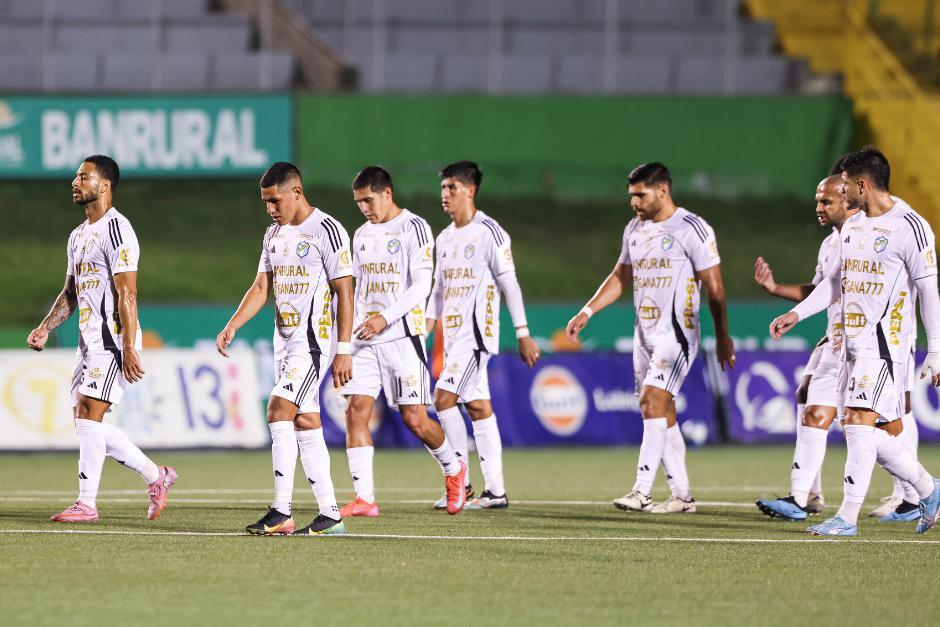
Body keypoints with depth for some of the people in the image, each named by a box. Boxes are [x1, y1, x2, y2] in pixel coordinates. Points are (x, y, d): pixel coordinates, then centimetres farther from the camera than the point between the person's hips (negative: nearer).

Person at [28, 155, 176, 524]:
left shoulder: (116, 230, -12)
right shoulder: (78, 236, 18)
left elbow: (127, 293, -17)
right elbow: (71, 292, 24)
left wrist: (128, 348, -22)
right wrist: (46, 328, 9)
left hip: (113, 339, -10)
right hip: (89, 340, 10)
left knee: (88, 414, -14)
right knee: (87, 422, 8)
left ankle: (86, 503, -11)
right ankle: (156, 476, 19)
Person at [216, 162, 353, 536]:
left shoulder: (327, 231, -10)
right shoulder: (274, 235, 14)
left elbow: (344, 293, -12)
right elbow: (261, 288, 15)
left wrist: (343, 350, -16)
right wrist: (231, 327, 1)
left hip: (314, 340, -8)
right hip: (285, 340, 8)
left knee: (280, 409, -18)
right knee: (305, 422, 7)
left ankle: (281, 513, -18)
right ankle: (330, 515, 10)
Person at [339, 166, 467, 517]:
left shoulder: (413, 228, -5)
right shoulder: (362, 235, 16)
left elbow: (421, 286, -12)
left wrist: (385, 318, -20)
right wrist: (357, 325, 16)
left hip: (402, 335, -6)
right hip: (365, 339, 6)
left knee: (414, 419, -6)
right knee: (356, 409, -8)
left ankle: (453, 469, 22)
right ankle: (364, 498, -8)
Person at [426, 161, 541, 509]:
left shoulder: (489, 232, -8)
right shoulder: (445, 238, 15)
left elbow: (509, 284, -10)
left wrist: (523, 334, -12)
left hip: (476, 332, -8)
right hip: (453, 334, 8)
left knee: (444, 397, -16)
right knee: (478, 406, 6)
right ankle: (495, 491, 7)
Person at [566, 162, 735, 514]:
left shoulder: (692, 229, -9)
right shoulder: (635, 230, 13)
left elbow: (714, 286, -8)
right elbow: (620, 277, 22)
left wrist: (722, 336, -8)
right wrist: (587, 312, 12)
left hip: (676, 334, -8)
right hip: (645, 335, 8)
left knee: (652, 402, -19)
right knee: (661, 413, 7)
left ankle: (641, 492, -23)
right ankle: (682, 496, 12)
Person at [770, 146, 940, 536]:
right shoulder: (853, 226, 14)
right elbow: (836, 281, 26)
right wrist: (796, 314, 16)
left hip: (886, 342, -9)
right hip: (853, 343, 9)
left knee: (861, 421, -15)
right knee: (857, 430, 8)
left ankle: (847, 518, -14)